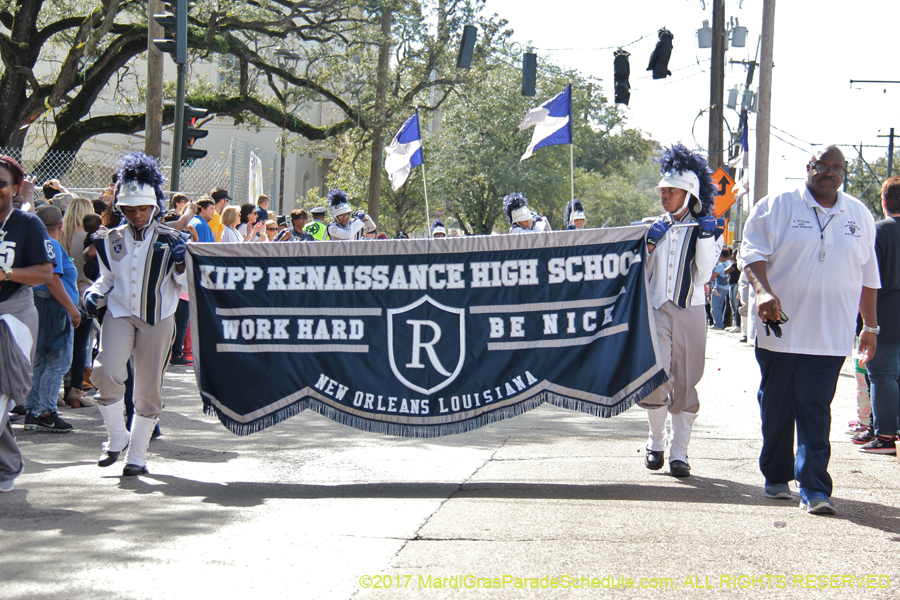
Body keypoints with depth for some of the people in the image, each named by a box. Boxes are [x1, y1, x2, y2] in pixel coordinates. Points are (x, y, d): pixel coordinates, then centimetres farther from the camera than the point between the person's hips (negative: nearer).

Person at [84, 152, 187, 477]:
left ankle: (137, 455, 15)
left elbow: (184, 284, 4)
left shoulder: (170, 239, 1)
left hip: (158, 319, -1)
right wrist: (95, 294, 0)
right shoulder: (111, 240, 6)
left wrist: (180, 262, -15)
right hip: (119, 314, 1)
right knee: (108, 372, -20)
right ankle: (116, 438, 2)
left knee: (148, 387, 3)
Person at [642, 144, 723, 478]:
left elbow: (702, 276, -6)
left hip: (690, 312, -1)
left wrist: (705, 238, -11)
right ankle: (656, 444, 12)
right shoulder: (654, 228, 9)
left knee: (685, 384, 2)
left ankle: (679, 453, 8)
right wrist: (649, 246, -6)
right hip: (657, 310, 1)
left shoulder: (705, 229, 5)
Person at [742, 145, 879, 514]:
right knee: (776, 407, 9)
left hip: (829, 334, 1)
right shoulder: (778, 206, 1)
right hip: (779, 327, -1)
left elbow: (867, 275, 17)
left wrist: (870, 325, 15)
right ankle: (776, 477, 24)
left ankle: (814, 489, -7)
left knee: (816, 413, -6)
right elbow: (753, 252, -6)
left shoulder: (859, 216, 12)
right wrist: (763, 291, -24)